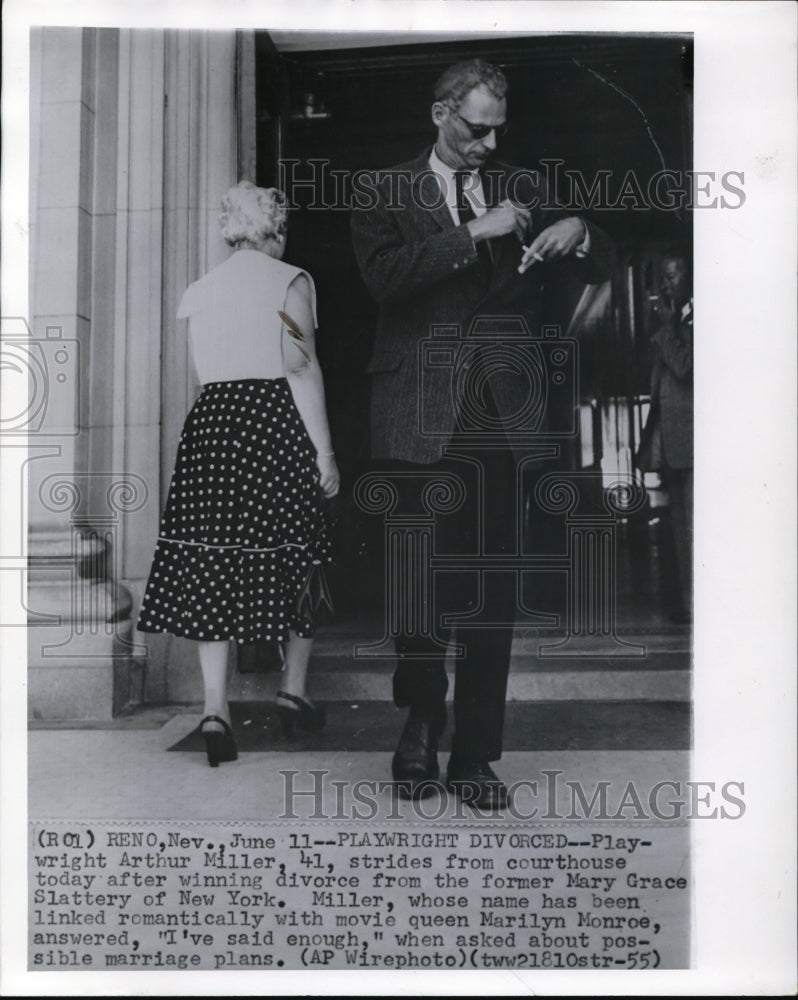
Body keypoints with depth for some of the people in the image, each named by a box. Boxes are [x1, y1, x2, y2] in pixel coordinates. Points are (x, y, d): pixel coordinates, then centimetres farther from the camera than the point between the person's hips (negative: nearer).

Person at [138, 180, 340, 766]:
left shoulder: (200, 292, 15)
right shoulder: (290, 280, 1)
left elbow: (204, 373, 12)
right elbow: (301, 370, -6)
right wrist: (324, 450, -6)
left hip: (212, 422, 4)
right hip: (276, 421, -3)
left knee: (212, 567, 1)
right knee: (294, 562, 8)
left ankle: (215, 707, -4)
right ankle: (294, 691, 13)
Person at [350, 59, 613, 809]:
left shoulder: (521, 190, 16)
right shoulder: (386, 192, 8)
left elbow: (601, 269, 16)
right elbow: (383, 275, -11)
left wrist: (577, 232, -6)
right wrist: (474, 232, -14)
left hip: (499, 412, 2)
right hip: (418, 418, -2)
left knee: (494, 591, 0)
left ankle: (474, 756, 9)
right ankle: (420, 725, 23)